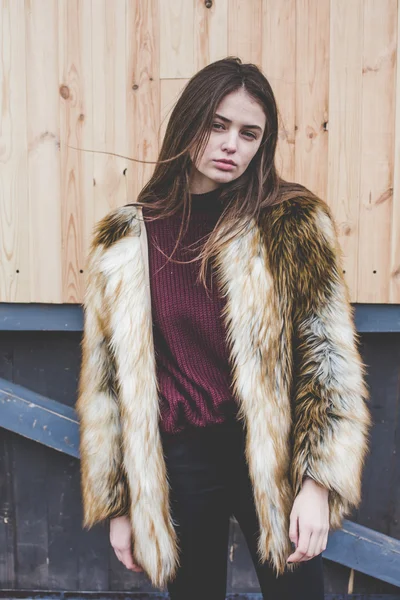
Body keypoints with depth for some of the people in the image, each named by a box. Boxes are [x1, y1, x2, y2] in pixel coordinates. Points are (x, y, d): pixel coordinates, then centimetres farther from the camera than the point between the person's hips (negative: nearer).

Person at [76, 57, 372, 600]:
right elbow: (108, 377, 3)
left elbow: (329, 358, -5)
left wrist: (318, 482, -11)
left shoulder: (295, 223, -5)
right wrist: (118, 505, 5)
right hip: (177, 463, 1)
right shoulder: (126, 241, -1)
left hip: (274, 461, -1)